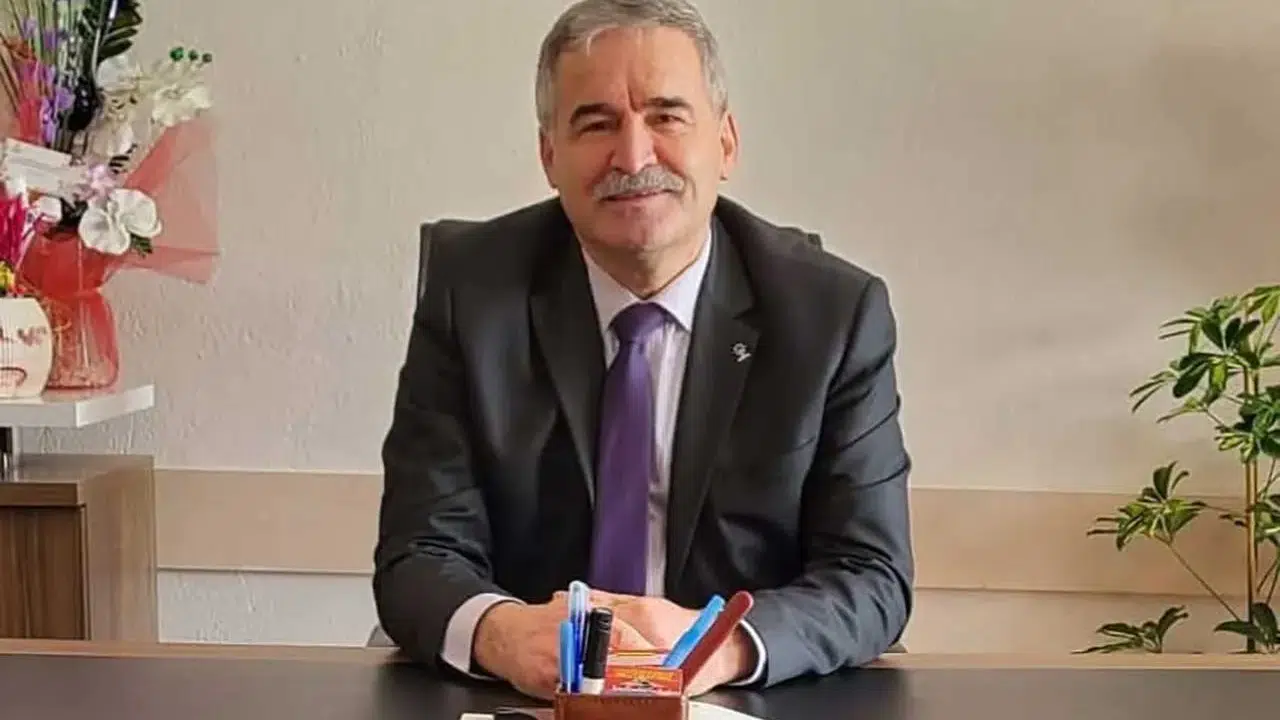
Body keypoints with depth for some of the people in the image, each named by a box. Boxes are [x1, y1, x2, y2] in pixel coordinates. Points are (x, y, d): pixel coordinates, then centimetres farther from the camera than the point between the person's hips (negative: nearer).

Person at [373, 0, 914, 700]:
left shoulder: (836, 310, -4)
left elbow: (871, 577, -5)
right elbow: (418, 557, -7)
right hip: (519, 697, 0)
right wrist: (501, 632, -30)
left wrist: (724, 647, -25)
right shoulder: (471, 290, -3)